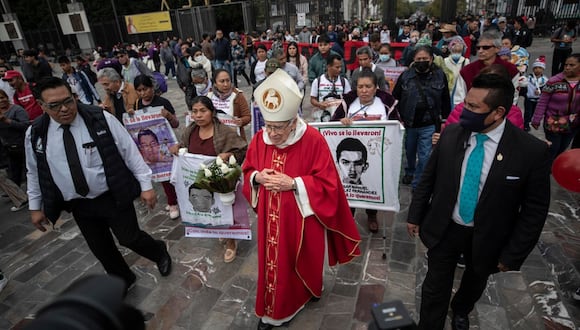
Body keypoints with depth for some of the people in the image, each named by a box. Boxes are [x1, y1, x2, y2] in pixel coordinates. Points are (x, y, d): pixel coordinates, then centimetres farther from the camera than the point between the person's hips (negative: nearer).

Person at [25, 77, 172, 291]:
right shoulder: (35, 134, -4)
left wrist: (145, 185, -10)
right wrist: (35, 207, 13)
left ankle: (160, 252, 36)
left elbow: (130, 152, -10)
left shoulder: (101, 119, -15)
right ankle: (122, 281, 41)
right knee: (100, 248, 16)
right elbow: (34, 172, 9)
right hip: (78, 205, 4)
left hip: (114, 198, -4)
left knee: (130, 238, 3)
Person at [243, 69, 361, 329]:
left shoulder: (313, 141, -19)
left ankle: (307, 293, 47)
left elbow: (327, 183, -16)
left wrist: (293, 183, -25)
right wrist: (257, 177, -15)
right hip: (270, 218, 4)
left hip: (301, 218, -3)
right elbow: (247, 171, 8)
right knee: (273, 262, 15)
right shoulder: (260, 139, -5)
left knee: (301, 262, 16)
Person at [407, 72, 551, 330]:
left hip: (486, 238, 0)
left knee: (475, 282, 28)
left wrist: (512, 255, -10)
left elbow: (535, 209, -11)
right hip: (443, 230, 0)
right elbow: (428, 177, -2)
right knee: (435, 289, 11)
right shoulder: (451, 134, -12)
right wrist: (415, 215, 3)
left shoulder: (532, 151, -19)